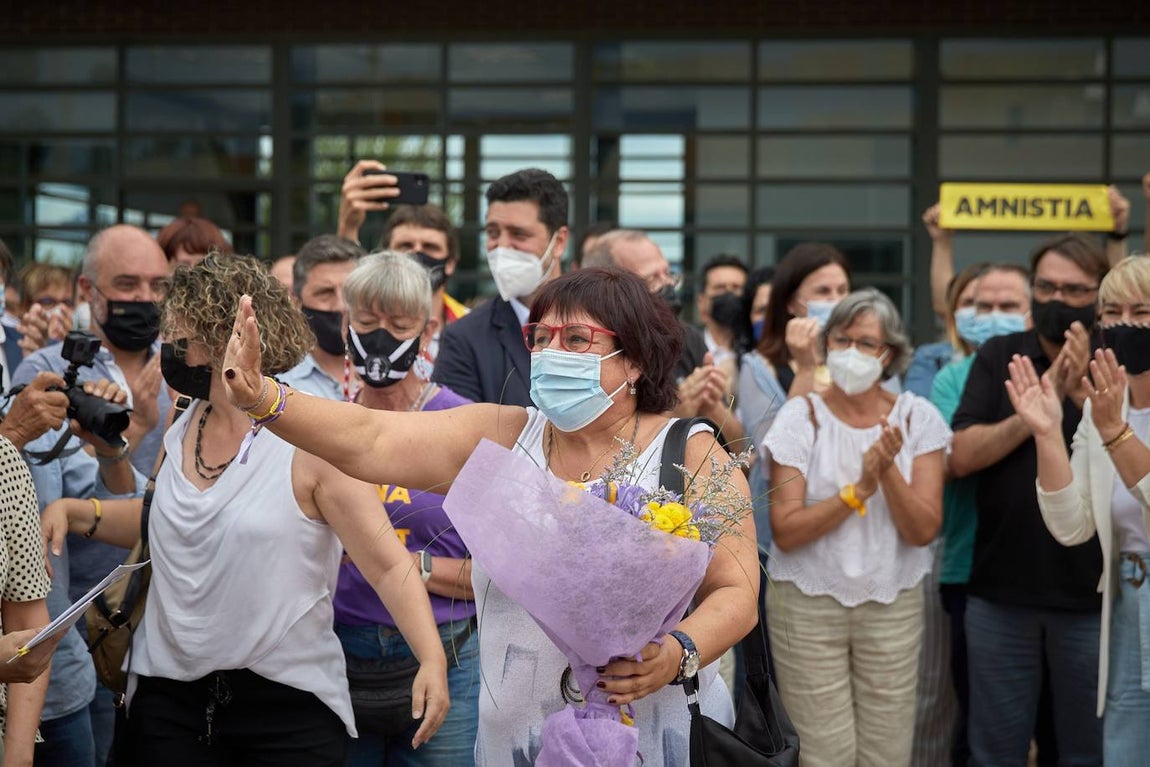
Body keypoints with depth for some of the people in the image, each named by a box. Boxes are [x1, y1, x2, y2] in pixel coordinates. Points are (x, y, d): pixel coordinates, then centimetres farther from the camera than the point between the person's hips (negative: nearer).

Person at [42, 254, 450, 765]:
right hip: (168, 697, 6)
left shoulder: (311, 443, -14)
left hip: (288, 702, -5)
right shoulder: (182, 431, 7)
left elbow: (388, 565, -15)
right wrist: (75, 511, 11)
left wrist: (432, 658, -28)